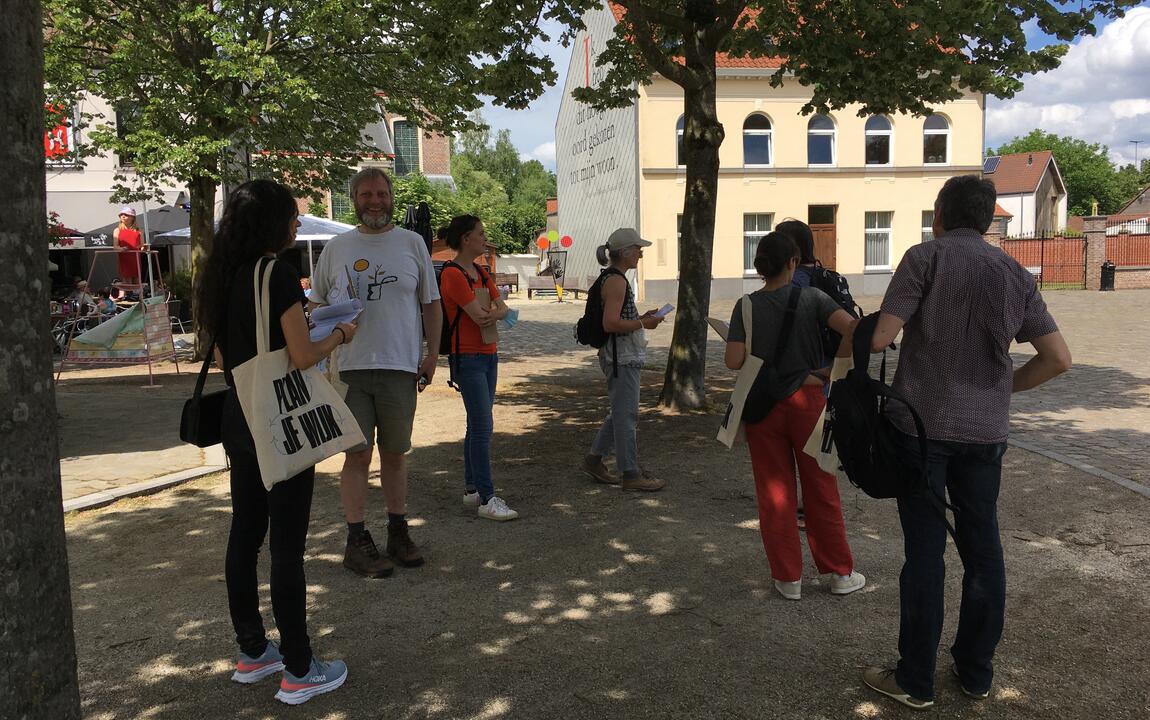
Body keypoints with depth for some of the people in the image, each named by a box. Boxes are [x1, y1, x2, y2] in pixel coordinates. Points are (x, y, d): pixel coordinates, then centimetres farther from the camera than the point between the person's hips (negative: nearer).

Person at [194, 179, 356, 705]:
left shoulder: (224, 277, 9)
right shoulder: (278, 274, -16)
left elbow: (224, 357, 14)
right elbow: (302, 356, -17)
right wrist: (340, 334, -1)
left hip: (239, 420, 9)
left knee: (245, 533, 15)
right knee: (287, 544, -2)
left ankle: (252, 652, 29)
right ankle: (298, 671, 8)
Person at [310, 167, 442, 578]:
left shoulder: (411, 243, 6)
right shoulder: (337, 248, 8)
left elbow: (431, 303, 10)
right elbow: (317, 304, 14)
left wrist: (433, 354, 3)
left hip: (400, 366, 1)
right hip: (350, 366, 0)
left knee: (395, 453, 11)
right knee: (358, 454, 0)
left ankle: (398, 532, 23)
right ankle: (356, 541, 9)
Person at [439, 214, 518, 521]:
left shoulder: (481, 273, 14)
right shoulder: (452, 274, -14)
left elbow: (502, 308, 6)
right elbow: (479, 316, -19)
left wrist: (493, 313, -15)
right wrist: (492, 312, 1)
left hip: (489, 354, 9)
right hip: (468, 358, -9)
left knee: (477, 426, 13)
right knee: (483, 427, -10)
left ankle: (472, 489, 22)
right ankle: (487, 499, -7)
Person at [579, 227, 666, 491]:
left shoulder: (612, 278, 15)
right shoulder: (616, 281, -17)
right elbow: (611, 323, -24)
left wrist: (641, 316, 11)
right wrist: (643, 324, -16)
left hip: (625, 356, 10)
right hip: (621, 356, -10)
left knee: (621, 411, 17)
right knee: (626, 414, -2)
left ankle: (594, 459, 25)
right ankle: (630, 473, 6)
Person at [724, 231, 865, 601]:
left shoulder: (747, 305, -6)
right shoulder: (811, 297, -7)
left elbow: (734, 361, -16)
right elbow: (852, 327, -21)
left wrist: (763, 360, 5)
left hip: (763, 407, 1)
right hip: (806, 402, 0)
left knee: (774, 494, 11)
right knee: (821, 490, 13)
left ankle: (788, 578, 18)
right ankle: (841, 573, 24)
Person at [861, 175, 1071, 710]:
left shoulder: (926, 257, -7)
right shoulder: (1014, 273, 7)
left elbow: (880, 338, -17)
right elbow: (1058, 358, 4)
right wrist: (1005, 386, 17)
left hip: (923, 424, -4)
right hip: (986, 430, 4)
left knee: (924, 550, 2)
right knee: (982, 548, 14)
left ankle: (915, 681, 13)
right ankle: (976, 671, 26)